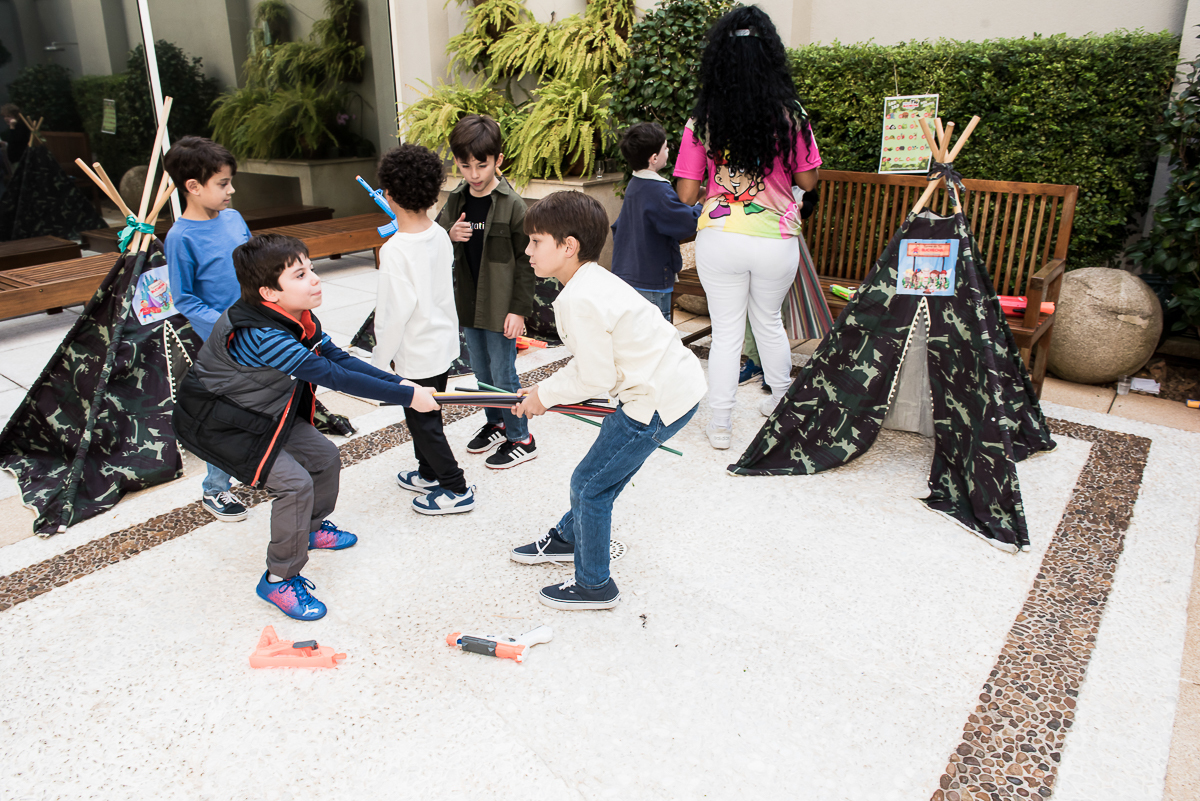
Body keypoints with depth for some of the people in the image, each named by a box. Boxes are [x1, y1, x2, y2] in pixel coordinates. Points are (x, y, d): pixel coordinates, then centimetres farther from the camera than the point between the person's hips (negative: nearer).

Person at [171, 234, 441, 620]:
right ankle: (279, 580, 0)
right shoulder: (259, 335, -36)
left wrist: (398, 382, -16)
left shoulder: (296, 318, -8)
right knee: (294, 483, -18)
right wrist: (407, 397, -32)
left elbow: (338, 357, -5)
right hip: (218, 424, -9)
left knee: (325, 457, 11)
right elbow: (334, 376, -37)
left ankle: (312, 528, 38)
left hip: (265, 411, 9)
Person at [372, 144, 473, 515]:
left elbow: (396, 311, -23)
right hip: (443, 342, 8)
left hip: (416, 353, -8)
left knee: (422, 421, 7)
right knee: (426, 415, 24)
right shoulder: (440, 236, -3)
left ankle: (456, 489, 17)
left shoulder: (395, 250, -25)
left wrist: (380, 359, -12)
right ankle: (428, 473, 42)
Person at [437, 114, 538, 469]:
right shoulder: (455, 200, 4)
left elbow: (525, 261, -11)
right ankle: (496, 423, 37)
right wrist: (451, 235, -10)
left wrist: (519, 309, -14)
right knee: (482, 371, 18)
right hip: (468, 303, 6)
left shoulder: (512, 205, -13)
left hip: (500, 306, -6)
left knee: (503, 373, 1)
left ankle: (520, 439, 15)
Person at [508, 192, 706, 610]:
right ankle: (569, 537, 48)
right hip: (678, 381, 10)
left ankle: (594, 586, 20)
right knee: (605, 473, 25)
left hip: (659, 399, -10)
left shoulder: (578, 300, -21)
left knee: (590, 484, 3)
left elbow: (595, 378, -17)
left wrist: (545, 395, -2)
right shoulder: (594, 280, 10)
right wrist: (547, 389, 10)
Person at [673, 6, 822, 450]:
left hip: (719, 239, -1)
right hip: (776, 241, 1)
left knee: (725, 332, 10)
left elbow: (686, 194, -3)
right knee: (768, 320, 23)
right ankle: (780, 400, 43)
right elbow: (807, 180, 4)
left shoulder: (702, 121, -6)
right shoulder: (791, 115, -6)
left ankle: (720, 423, 16)